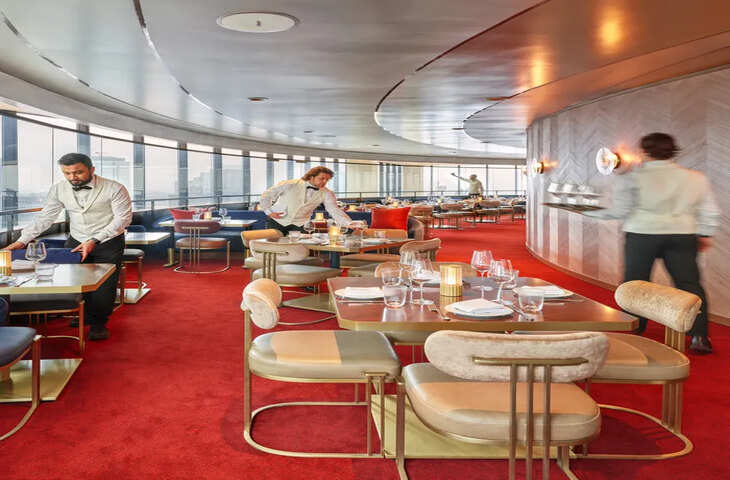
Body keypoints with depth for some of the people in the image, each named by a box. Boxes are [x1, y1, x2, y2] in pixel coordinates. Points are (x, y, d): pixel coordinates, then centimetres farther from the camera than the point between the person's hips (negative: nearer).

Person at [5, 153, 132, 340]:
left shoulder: (114, 189, -16)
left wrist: (94, 241, -25)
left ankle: (99, 323, 16)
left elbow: (123, 219, -18)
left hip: (108, 243, -4)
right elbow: (45, 218, 4)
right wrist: (22, 240, -7)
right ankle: (83, 316, 19)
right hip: (76, 241, 4)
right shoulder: (59, 189, -2)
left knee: (104, 286, -6)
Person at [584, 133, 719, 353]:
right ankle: (699, 336, 0)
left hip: (642, 234, -2)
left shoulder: (633, 177, -6)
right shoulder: (696, 178, 5)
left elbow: (620, 211, -7)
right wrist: (705, 234, 20)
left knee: (635, 283, 10)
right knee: (689, 283, 5)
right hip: (682, 236, 3)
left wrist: (593, 213, 7)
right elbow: (709, 211, 8)